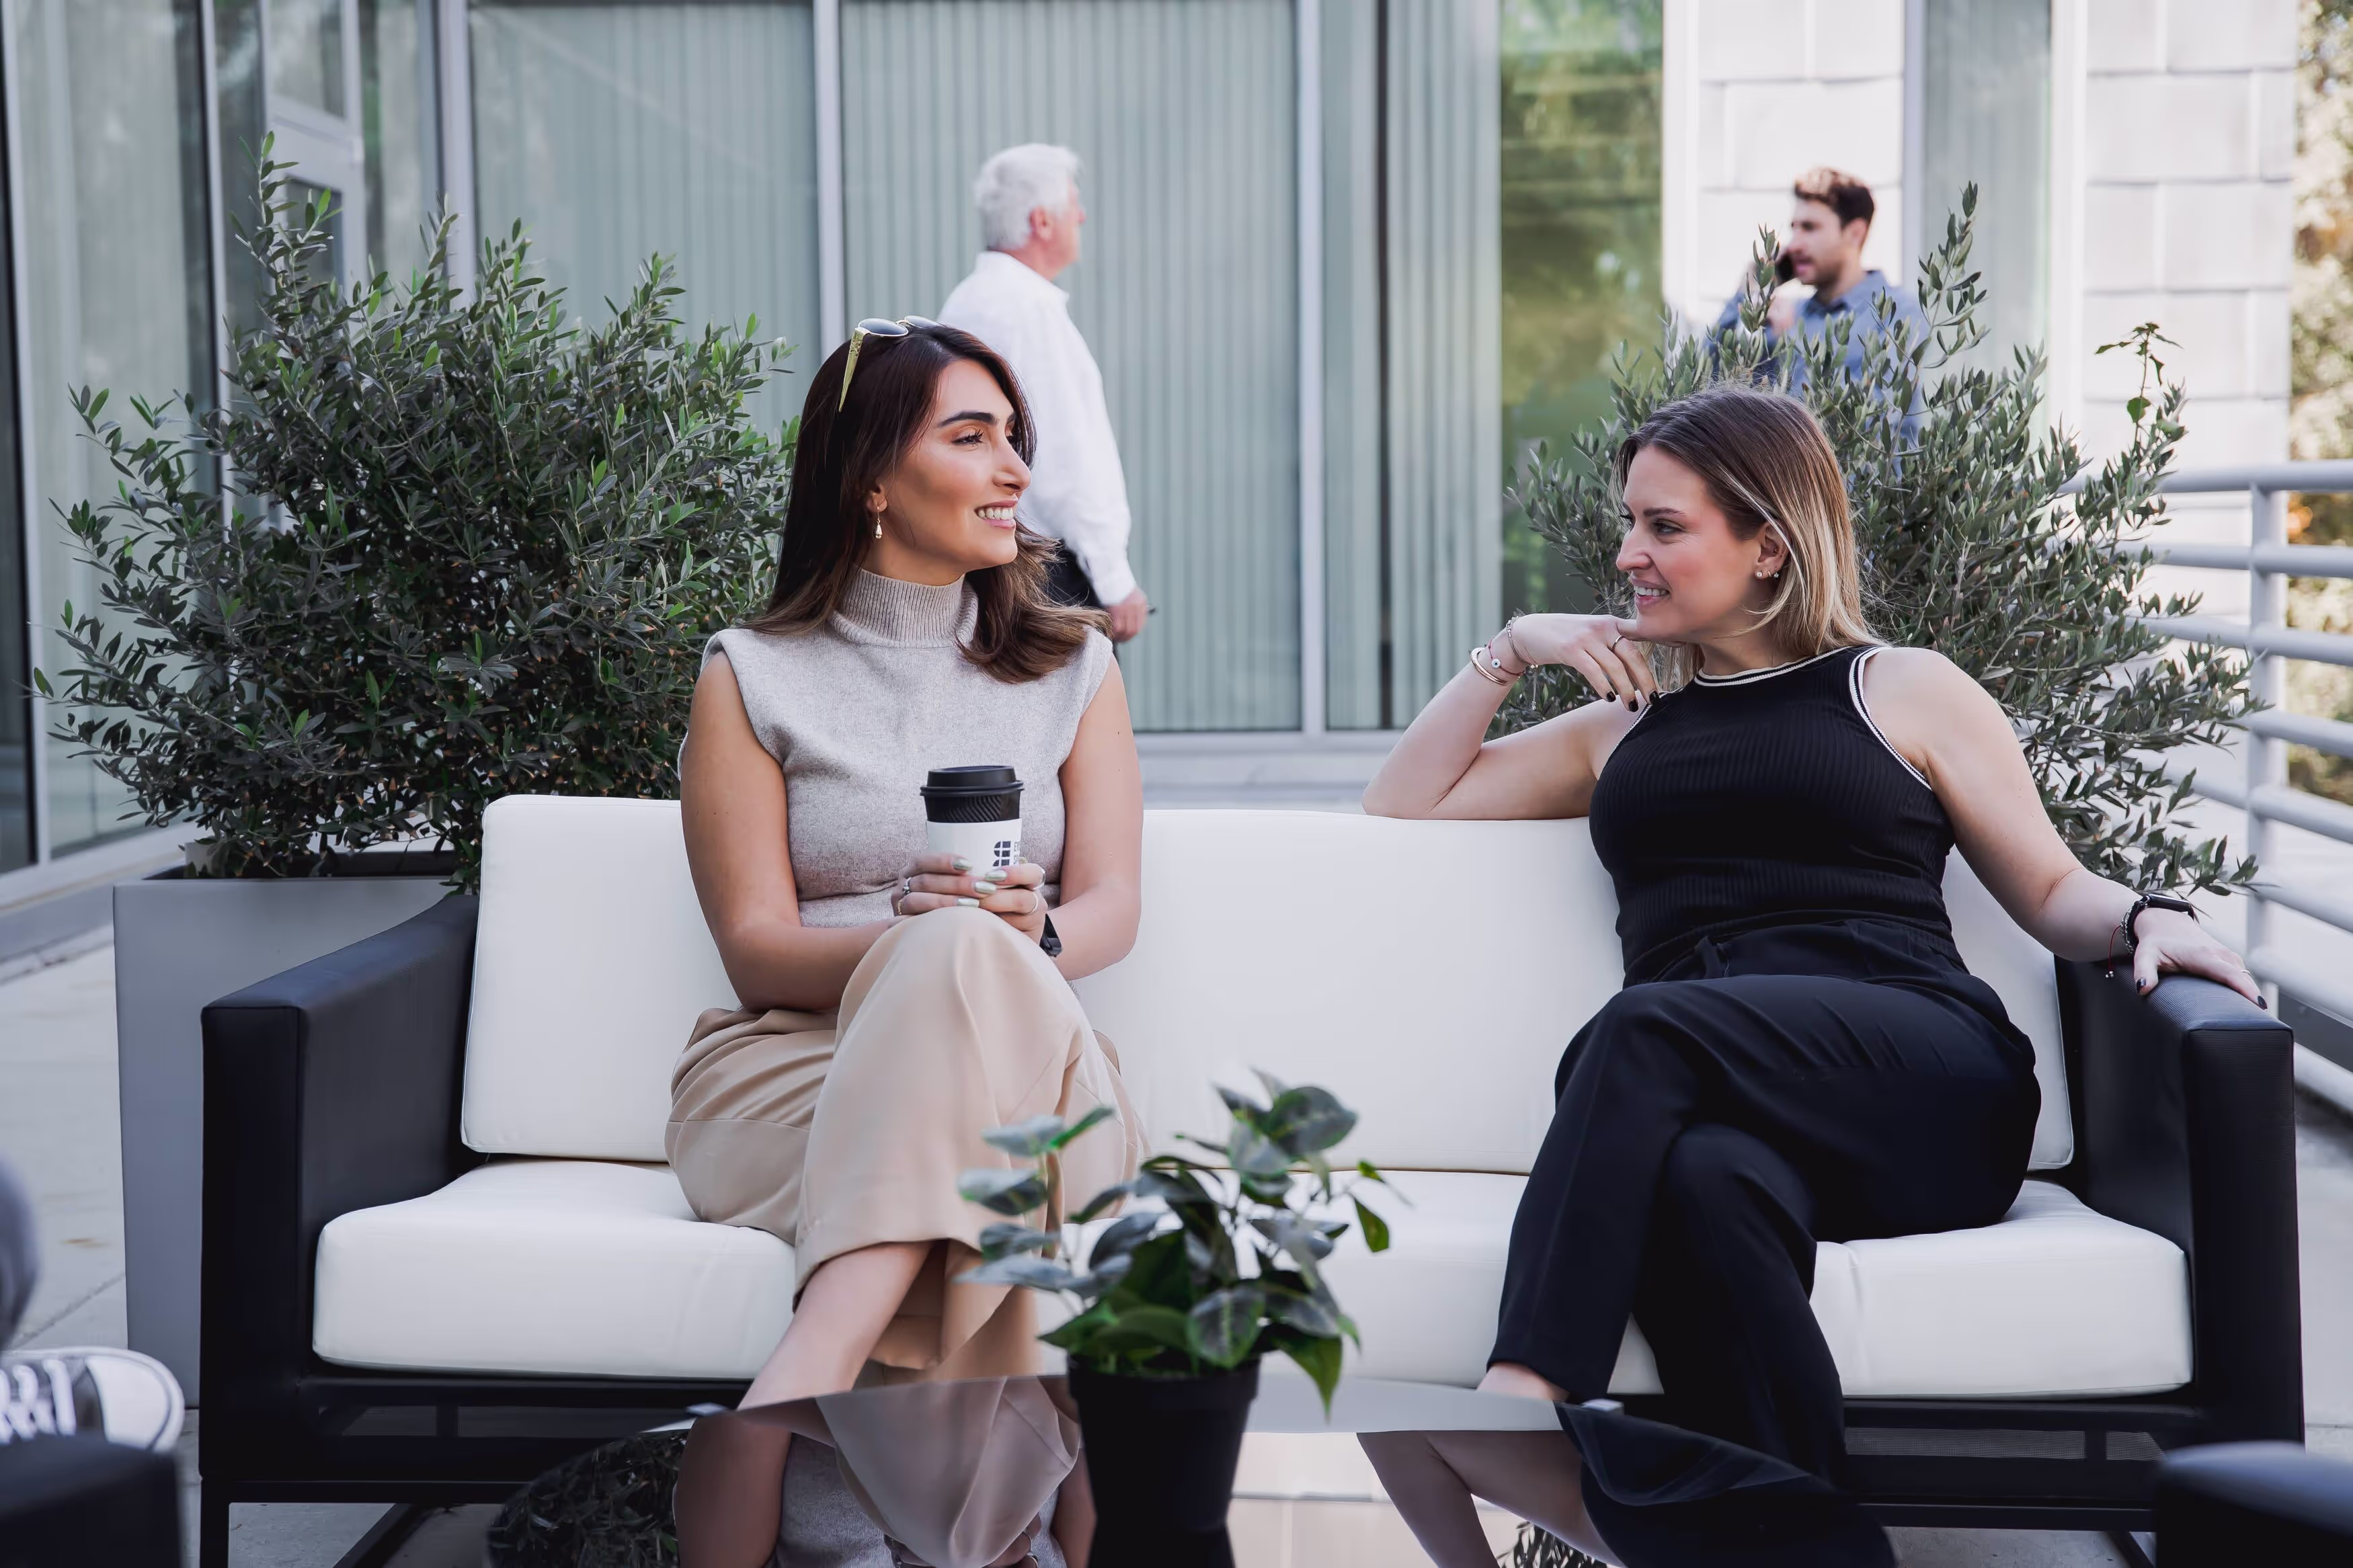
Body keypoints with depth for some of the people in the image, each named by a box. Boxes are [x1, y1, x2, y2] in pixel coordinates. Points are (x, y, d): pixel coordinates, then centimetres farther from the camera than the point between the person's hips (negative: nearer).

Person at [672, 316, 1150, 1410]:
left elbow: (1112, 907, 6)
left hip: (1033, 1071, 2)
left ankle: (804, 1379, -49)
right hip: (788, 1068, -1)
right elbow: (755, 948, -1)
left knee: (970, 963, -36)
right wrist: (903, 941, -23)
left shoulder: (1074, 668, 18)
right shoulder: (752, 679, 9)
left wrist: (1026, 939, -20)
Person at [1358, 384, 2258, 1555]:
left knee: (1646, 1029, -34)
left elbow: (2052, 891, 19)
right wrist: (1508, 649, 23)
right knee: (1704, 1182, -38)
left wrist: (2144, 920, -3)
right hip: (1728, 1101, 2)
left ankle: (1520, 1404, -46)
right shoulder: (1626, 724, 31)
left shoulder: (1903, 690, 21)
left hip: (1924, 1080, -2)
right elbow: (1402, 802, 32)